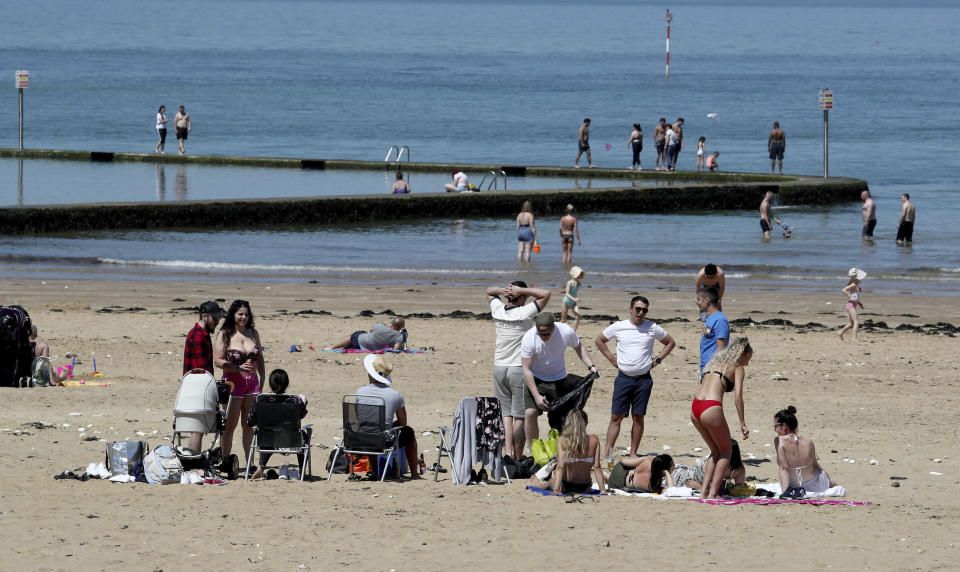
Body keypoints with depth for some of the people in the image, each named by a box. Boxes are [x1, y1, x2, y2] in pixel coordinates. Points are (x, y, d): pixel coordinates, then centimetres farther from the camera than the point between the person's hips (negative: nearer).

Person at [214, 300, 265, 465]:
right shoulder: (225, 334, -5)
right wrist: (239, 368, -20)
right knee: (230, 425, -1)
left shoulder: (253, 333, 11)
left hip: (252, 382, 5)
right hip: (233, 382, -5)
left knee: (249, 425, 7)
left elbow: (260, 358, 19)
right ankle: (226, 462, 5)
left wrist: (262, 379, 9)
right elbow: (217, 361, -10)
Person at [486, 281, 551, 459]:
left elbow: (489, 291, 20)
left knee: (505, 412, 9)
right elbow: (545, 294, -13)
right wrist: (521, 290, -11)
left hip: (499, 367, 5)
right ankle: (518, 457, 1)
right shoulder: (524, 313, -14)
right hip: (519, 369, -5)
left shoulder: (498, 311, 0)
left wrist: (504, 291, 0)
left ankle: (507, 452, -1)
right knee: (519, 415, 1)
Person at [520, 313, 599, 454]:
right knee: (530, 412, -18)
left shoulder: (566, 332, -19)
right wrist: (537, 396, -27)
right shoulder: (529, 339, -25)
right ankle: (530, 447, -6)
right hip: (536, 380, -2)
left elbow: (579, 347, 4)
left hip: (559, 379, 2)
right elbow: (527, 370, -21)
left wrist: (591, 365, -10)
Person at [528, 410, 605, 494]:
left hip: (565, 488, -2)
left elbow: (560, 466, -19)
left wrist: (556, 489, -21)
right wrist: (603, 489, -6)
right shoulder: (594, 440, -10)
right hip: (585, 488, 2)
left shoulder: (562, 440, -14)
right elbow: (597, 467, -10)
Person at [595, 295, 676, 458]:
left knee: (638, 417, 2)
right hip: (624, 378, 0)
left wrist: (657, 360, 6)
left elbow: (671, 343, 17)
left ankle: (633, 454, 8)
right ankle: (606, 454, -4)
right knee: (616, 417, -4)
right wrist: (612, 359, 8)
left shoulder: (653, 328, 3)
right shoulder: (618, 327, 2)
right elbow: (599, 340, 16)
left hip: (644, 379, 0)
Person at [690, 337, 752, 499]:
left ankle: (704, 492, 14)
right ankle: (713, 493, 5)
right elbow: (738, 396, -4)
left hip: (695, 407, 6)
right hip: (711, 409, -6)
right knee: (726, 451, 13)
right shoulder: (737, 368, 7)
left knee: (716, 451, 23)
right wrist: (742, 423, -3)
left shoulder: (716, 362, 27)